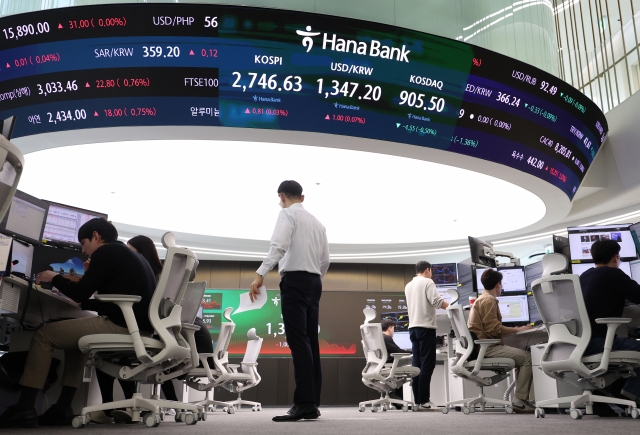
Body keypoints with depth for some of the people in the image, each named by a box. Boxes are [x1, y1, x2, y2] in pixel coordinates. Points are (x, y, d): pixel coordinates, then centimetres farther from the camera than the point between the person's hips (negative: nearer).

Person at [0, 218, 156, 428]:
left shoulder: (106, 252, -2)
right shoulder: (130, 254, 26)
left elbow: (80, 294, -3)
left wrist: (54, 278, 14)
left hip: (122, 325, -9)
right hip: (139, 326, 10)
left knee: (44, 334, 5)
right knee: (76, 339, 29)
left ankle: (24, 409, 5)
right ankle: (63, 409, 25)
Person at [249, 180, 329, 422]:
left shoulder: (288, 213, 1)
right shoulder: (317, 222, 23)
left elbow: (279, 246, -17)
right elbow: (325, 260, 19)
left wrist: (260, 274, -22)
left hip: (295, 279, -7)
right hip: (314, 281, 8)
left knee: (298, 341, -12)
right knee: (310, 341, 5)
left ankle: (304, 402, -17)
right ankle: (312, 404, 5)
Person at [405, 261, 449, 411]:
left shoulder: (408, 286, 17)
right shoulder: (427, 282, -5)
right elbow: (437, 301, -16)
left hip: (413, 327, 7)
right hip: (426, 326, -7)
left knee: (417, 364, 7)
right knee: (427, 364, -6)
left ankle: (417, 400, 7)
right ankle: (424, 401, -9)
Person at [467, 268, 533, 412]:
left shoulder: (481, 299, 22)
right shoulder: (489, 300, -11)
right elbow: (494, 329, -18)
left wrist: (514, 329, 23)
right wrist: (518, 330, -9)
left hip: (482, 345, 10)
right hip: (487, 347, -10)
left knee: (522, 356, 11)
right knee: (527, 357, -12)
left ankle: (520, 399, 7)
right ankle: (520, 401, -10)